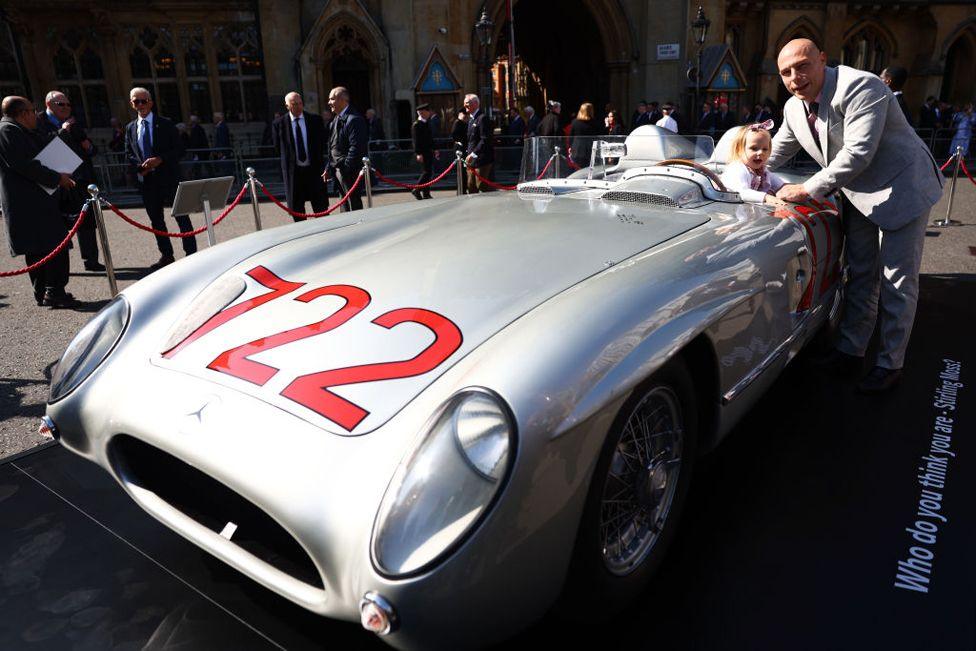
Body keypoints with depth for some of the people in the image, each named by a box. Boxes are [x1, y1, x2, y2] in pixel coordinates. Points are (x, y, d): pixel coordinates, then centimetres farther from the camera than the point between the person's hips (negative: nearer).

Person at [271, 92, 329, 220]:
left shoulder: (315, 120, 3)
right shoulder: (278, 123, 0)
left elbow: (323, 142, 10)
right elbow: (277, 147, 8)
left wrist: (318, 159, 4)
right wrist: (287, 161, 4)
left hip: (314, 168, 0)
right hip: (293, 171, 0)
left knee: (321, 206, 4)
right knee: (296, 208, 5)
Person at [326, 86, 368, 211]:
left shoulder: (354, 119, -13)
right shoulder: (335, 120, 16)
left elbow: (356, 147, -19)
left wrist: (345, 168, -20)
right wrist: (329, 168, 14)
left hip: (350, 171, -9)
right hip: (337, 171, 9)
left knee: (354, 204, -3)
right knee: (344, 204, 14)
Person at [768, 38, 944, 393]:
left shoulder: (860, 87, -25)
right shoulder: (793, 108, -1)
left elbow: (858, 153, -32)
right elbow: (772, 155, 13)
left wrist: (808, 190, -28)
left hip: (902, 189, -7)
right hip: (859, 197, 7)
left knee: (897, 283, -2)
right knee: (861, 277, 14)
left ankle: (890, 364, 9)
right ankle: (851, 351, 24)